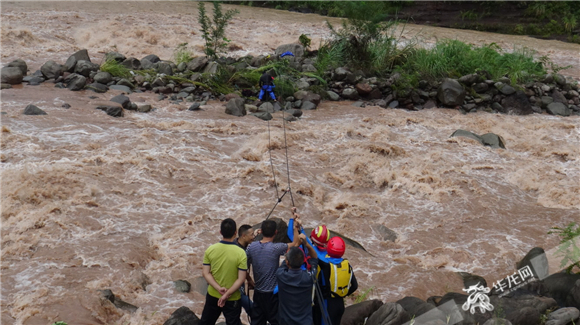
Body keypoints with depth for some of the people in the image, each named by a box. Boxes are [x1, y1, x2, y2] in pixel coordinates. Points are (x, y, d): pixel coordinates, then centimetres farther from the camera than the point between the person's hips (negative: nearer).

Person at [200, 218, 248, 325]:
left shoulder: (210, 249, -9)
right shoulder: (240, 253, -17)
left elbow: (206, 273, -8)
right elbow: (241, 279, -18)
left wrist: (219, 288, -13)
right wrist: (227, 294, -16)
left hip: (212, 295, 3)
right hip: (232, 299, -3)